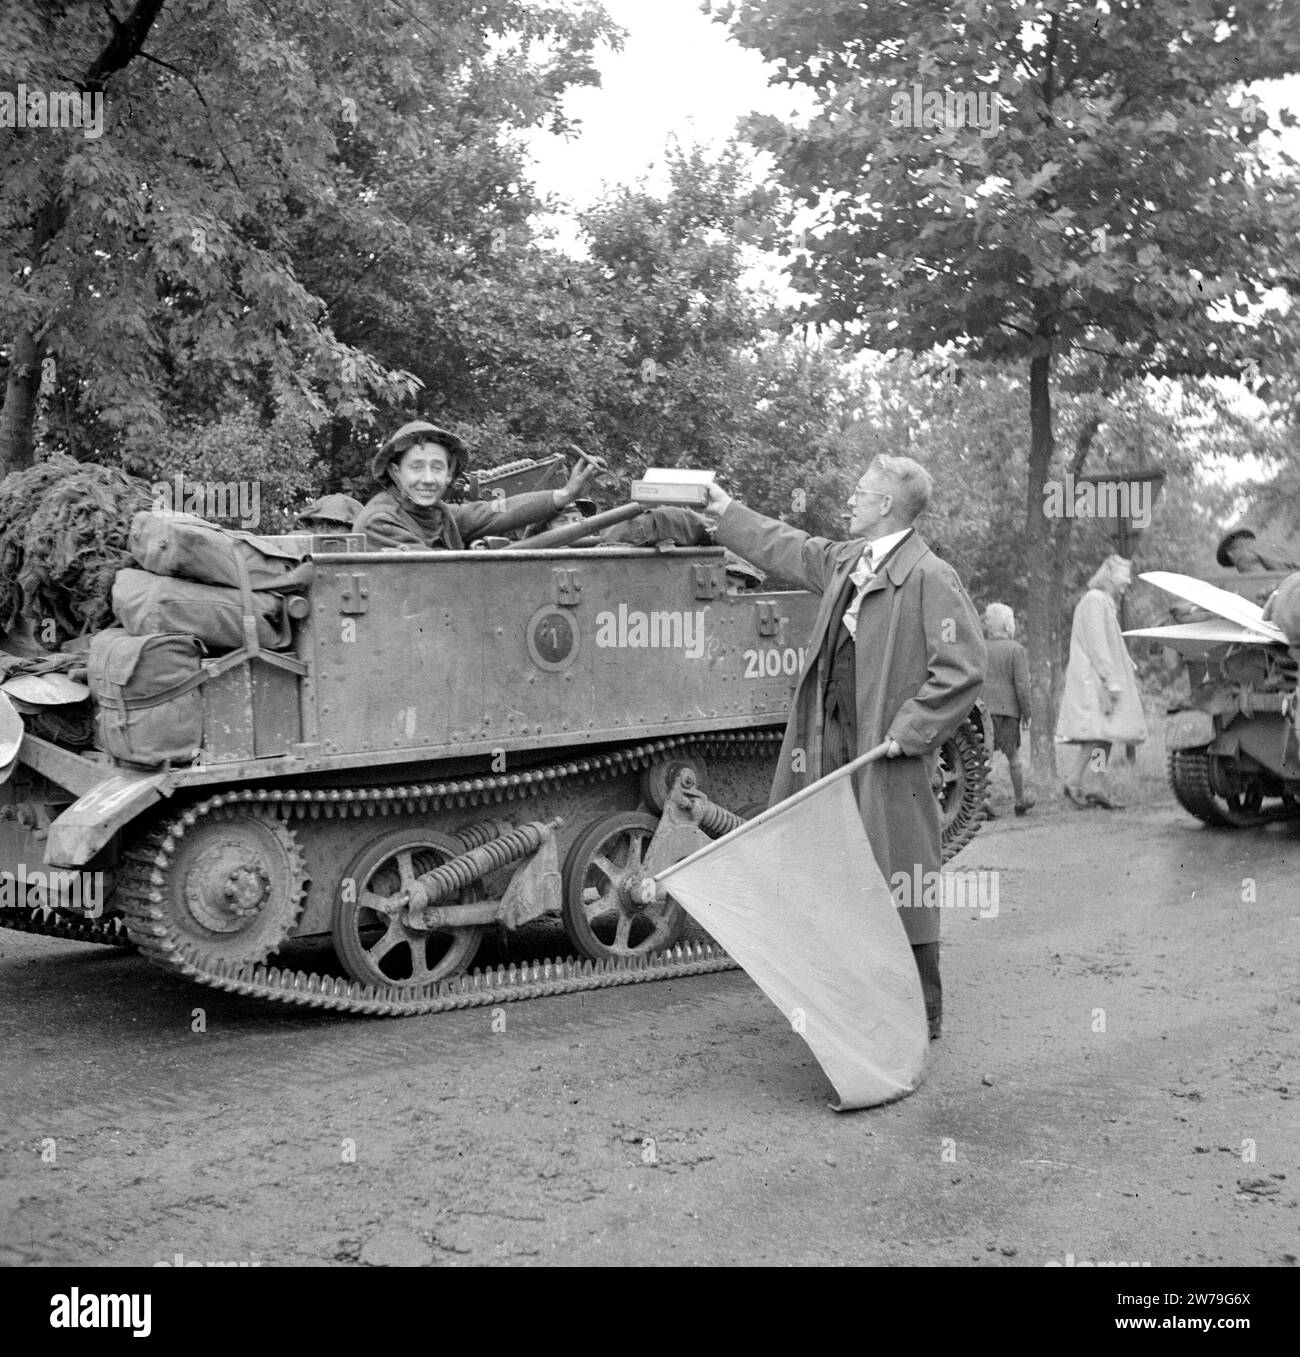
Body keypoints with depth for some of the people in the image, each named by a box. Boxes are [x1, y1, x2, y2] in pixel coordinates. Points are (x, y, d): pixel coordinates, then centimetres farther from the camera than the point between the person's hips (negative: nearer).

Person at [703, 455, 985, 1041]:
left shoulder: (929, 578, -13)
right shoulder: (846, 560, 12)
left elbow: (963, 669, -16)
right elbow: (788, 549, 31)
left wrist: (908, 731, -17)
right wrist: (727, 514, 37)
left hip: (888, 752, -8)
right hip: (834, 740, 8)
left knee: (899, 880, -1)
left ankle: (923, 1012, 10)